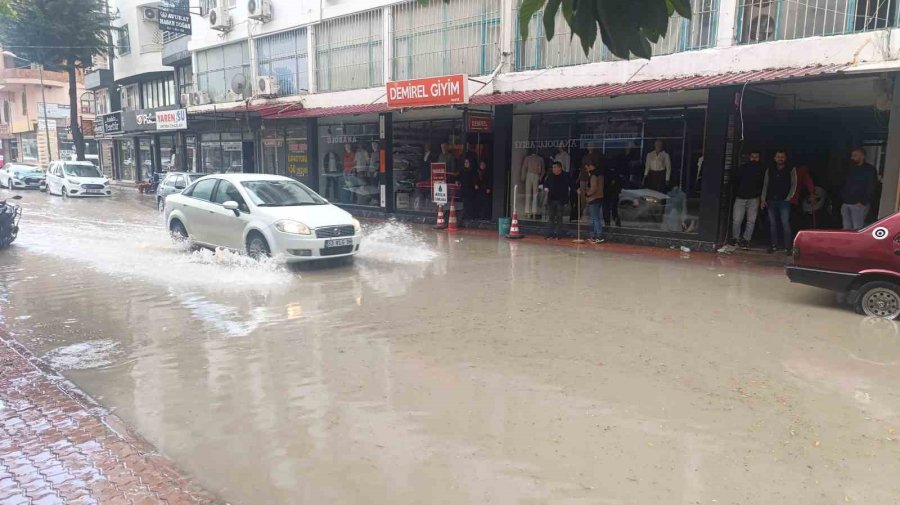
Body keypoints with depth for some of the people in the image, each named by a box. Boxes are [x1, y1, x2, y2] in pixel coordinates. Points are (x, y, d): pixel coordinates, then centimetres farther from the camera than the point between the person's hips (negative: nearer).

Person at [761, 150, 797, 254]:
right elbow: (765, 185, 11)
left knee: (785, 223, -11)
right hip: (771, 200, 3)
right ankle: (773, 246, 9)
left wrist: (789, 198, -7)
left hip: (784, 201, -3)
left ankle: (788, 247, -9)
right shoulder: (769, 170, 12)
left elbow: (794, 185, 2)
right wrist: (763, 199, 4)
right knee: (772, 224, 4)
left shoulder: (791, 170, 5)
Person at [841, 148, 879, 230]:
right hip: (846, 203, 7)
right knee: (846, 228, 10)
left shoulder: (870, 170, -4)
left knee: (857, 229, -8)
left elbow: (871, 188, -11)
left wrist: (862, 202, -17)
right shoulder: (851, 169, 17)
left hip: (859, 204, -7)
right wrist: (843, 199, 10)